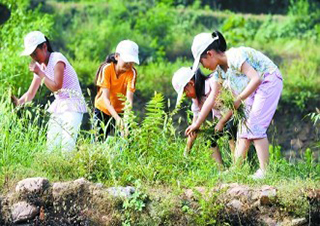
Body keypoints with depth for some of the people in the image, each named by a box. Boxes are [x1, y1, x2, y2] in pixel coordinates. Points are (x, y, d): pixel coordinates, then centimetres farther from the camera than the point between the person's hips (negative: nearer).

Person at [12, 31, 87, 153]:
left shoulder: (57, 59, -13)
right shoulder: (39, 66, 9)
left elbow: (56, 87, -21)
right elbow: (30, 94, 9)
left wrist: (40, 73, -19)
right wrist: (18, 102, -9)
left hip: (73, 105, -8)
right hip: (58, 106, 8)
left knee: (67, 146, -19)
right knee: (51, 147, -1)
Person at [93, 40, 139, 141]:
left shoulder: (132, 72, -17)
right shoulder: (107, 69, -22)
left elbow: (129, 97, -27)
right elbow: (106, 98, -28)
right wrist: (117, 118, -41)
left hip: (120, 111, 1)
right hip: (103, 109, -1)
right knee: (99, 140, -6)